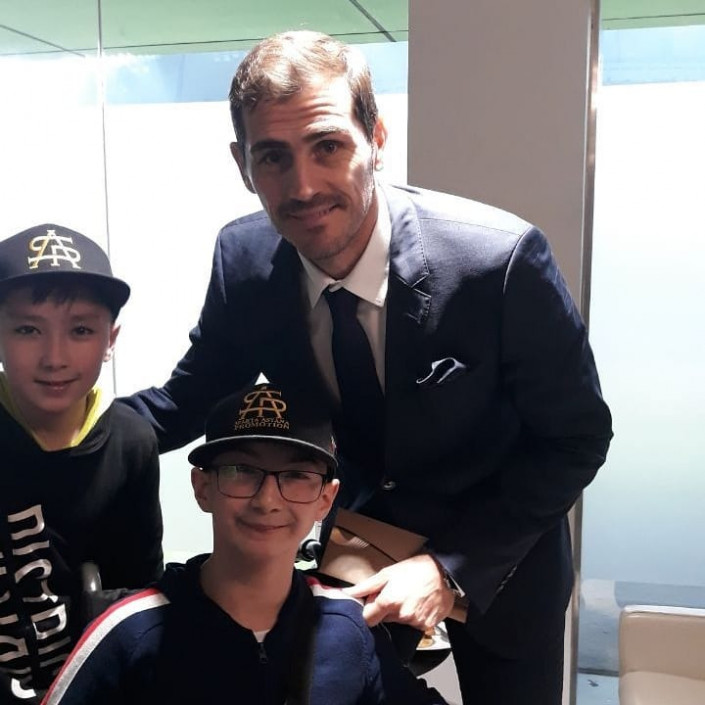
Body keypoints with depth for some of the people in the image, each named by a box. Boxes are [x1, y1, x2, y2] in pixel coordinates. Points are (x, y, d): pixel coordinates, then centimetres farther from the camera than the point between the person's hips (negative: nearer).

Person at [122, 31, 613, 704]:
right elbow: (193, 397, -3)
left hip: (495, 556, -2)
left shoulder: (503, 258, -30)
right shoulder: (243, 259, -18)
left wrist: (452, 566, -26)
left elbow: (577, 438, -19)